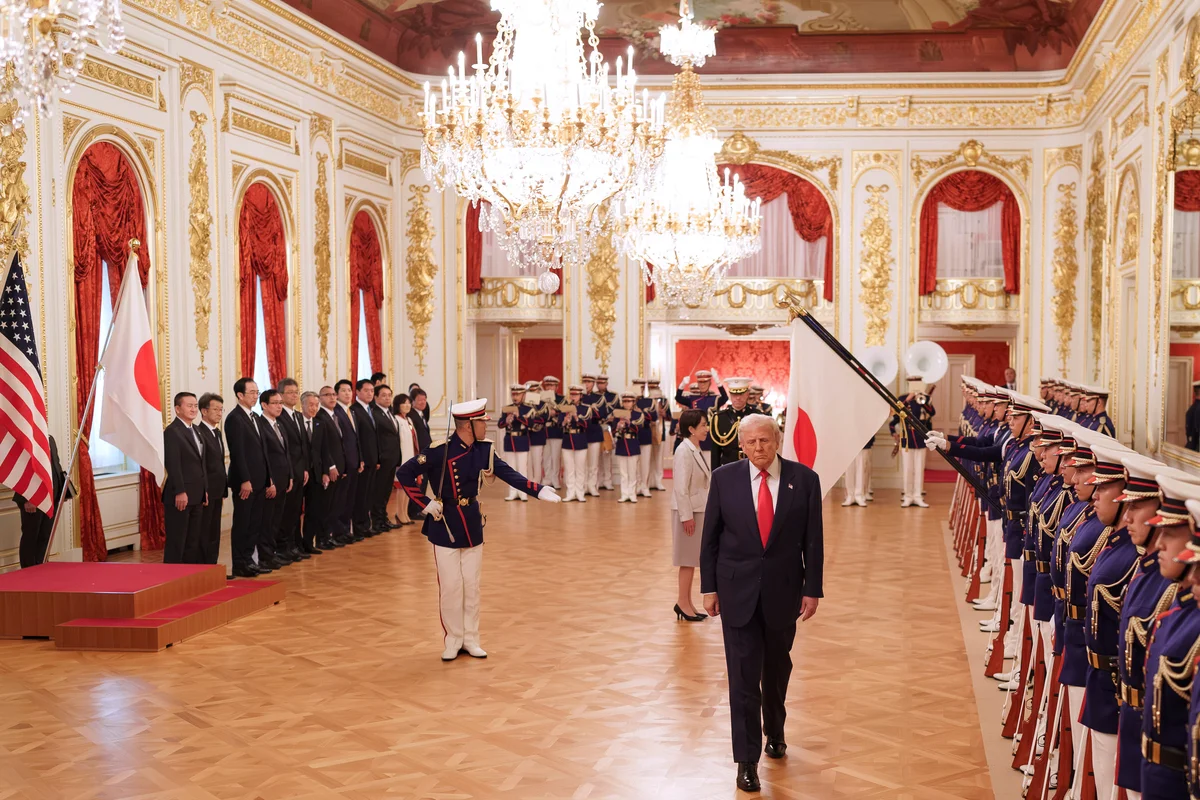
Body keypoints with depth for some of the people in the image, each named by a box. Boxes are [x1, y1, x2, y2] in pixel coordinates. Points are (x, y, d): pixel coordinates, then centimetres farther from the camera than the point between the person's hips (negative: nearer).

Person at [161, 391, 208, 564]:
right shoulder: (172, 432, -12)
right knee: (176, 542, -2)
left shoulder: (195, 430, 16)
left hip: (196, 497, 9)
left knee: (194, 542, 10)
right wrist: (180, 492, -21)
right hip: (180, 496, -8)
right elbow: (173, 465, -18)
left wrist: (204, 490, 15)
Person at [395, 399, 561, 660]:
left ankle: (470, 639, 23)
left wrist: (539, 490, -19)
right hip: (445, 526, -5)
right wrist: (425, 504, -15)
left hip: (472, 525, 5)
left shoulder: (484, 450, -2)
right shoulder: (440, 451, -19)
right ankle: (453, 641, 18)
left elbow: (508, 474, -6)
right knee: (451, 587, 3)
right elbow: (404, 473, -16)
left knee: (472, 586, 11)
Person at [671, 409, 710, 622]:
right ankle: (683, 603, 10)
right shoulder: (684, 451, -18)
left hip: (699, 509, 9)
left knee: (692, 559, 14)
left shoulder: (697, 450, 10)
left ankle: (686, 602, 22)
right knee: (688, 559, 0)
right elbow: (681, 487, -21)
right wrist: (686, 516, -21)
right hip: (688, 510, -9)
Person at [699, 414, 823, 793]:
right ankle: (747, 759, 6)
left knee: (777, 669, 18)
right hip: (737, 590, -1)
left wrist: (812, 590, -3)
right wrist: (709, 588, 0)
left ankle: (774, 732, 42)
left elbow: (813, 540, -2)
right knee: (744, 675, -2)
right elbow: (710, 537, 1)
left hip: (783, 590, 1)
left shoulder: (804, 479, -6)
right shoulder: (724, 478, -5)